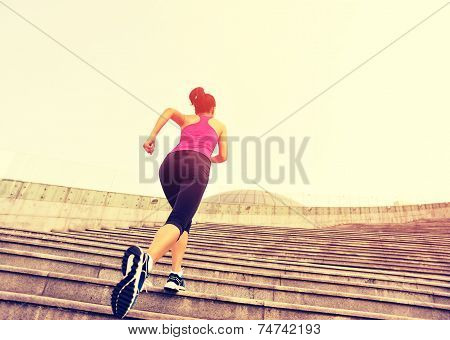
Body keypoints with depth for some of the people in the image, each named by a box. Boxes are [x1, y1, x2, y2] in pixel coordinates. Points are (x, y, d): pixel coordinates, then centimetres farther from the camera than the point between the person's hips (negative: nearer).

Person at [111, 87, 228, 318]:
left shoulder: (185, 120, 34)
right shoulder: (219, 125, 32)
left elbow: (170, 111, 11)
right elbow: (222, 158, 35)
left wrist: (152, 137, 9)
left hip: (171, 162, 4)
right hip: (196, 165, -3)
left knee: (185, 220, 17)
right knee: (178, 220, -22)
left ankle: (176, 275, 4)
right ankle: (145, 259, -53)